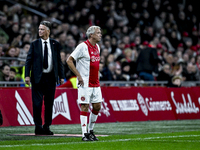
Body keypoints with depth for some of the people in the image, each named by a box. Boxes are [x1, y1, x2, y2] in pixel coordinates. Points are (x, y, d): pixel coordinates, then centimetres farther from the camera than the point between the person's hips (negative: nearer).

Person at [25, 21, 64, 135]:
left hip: (51, 77, 2)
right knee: (37, 103, -3)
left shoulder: (55, 44, 6)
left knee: (49, 103, 6)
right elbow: (29, 60, 2)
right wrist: (27, 75, -8)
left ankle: (47, 127, 16)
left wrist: (61, 76, 4)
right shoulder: (34, 44, 3)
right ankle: (38, 127, 4)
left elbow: (59, 61, 9)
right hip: (38, 77, -1)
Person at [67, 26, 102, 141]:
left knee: (97, 106, 7)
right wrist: (79, 75, -15)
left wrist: (97, 75, 15)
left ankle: (91, 131, 21)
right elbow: (69, 61, -13)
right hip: (85, 83, -8)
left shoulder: (97, 47, 12)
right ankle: (84, 134, -2)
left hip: (95, 83, 8)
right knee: (85, 107, -6)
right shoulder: (83, 46, -12)